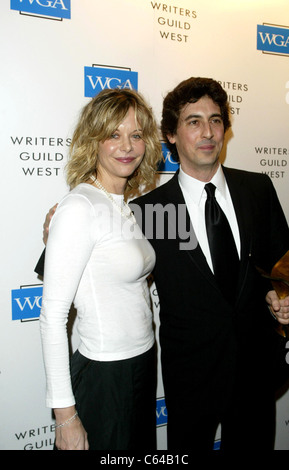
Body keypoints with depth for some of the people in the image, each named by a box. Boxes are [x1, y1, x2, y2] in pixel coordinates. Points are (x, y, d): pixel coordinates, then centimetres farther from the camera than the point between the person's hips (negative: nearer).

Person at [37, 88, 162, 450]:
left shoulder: (123, 206, 5)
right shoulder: (79, 208, -19)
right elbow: (52, 316, -20)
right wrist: (65, 417, -18)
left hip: (143, 365, 8)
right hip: (103, 379, -8)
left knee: (142, 446, 23)